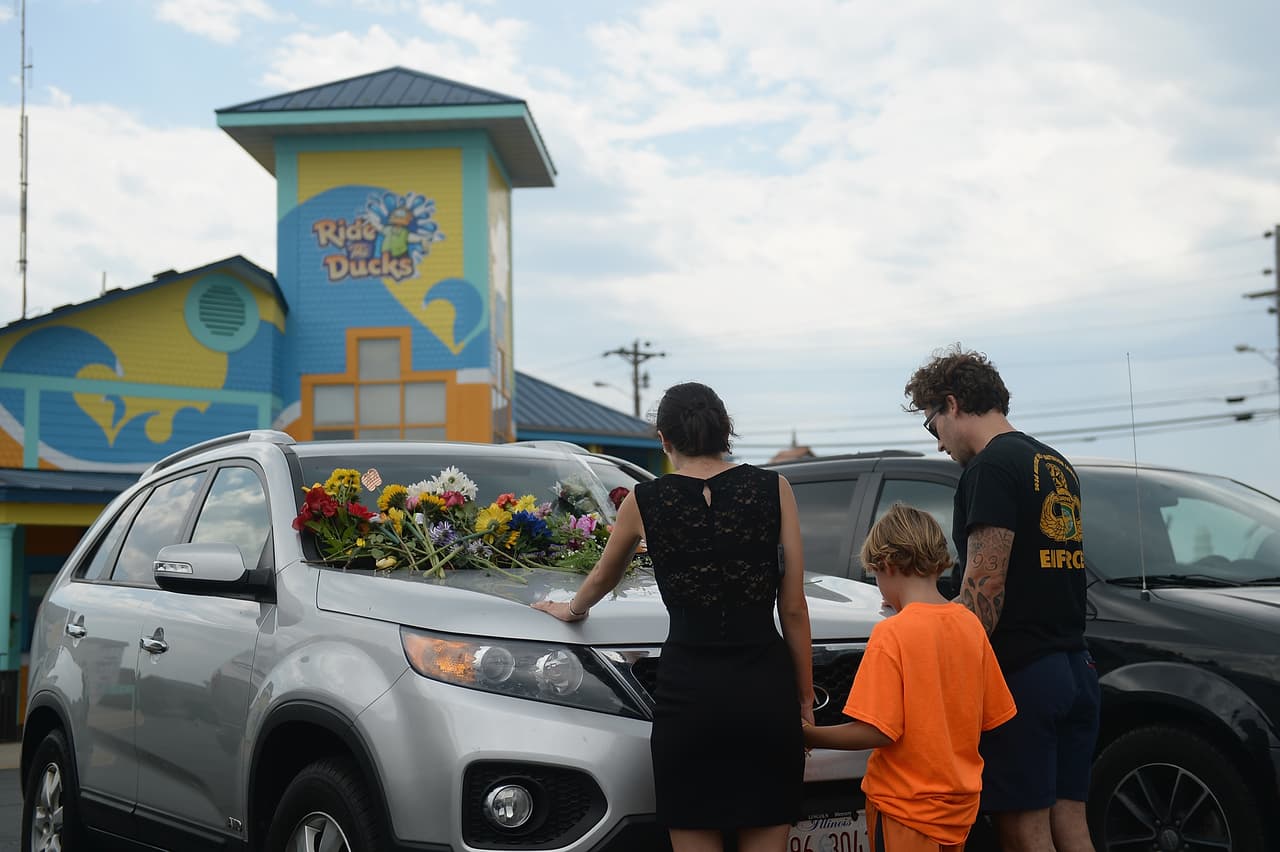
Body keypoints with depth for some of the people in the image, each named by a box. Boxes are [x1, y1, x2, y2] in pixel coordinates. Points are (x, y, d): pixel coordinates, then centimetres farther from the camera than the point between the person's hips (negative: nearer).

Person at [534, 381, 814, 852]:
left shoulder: (645, 501, 4)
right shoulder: (773, 489, 2)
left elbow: (601, 579, 23)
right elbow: (793, 609, 3)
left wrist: (569, 608, 45)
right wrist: (805, 701, 11)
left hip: (689, 689, -1)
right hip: (765, 687, 1)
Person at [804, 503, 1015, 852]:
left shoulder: (891, 634, -18)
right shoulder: (971, 625, 0)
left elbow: (875, 731, -20)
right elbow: (992, 717, 7)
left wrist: (808, 736, -9)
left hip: (907, 807, -6)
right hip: (960, 803, 6)